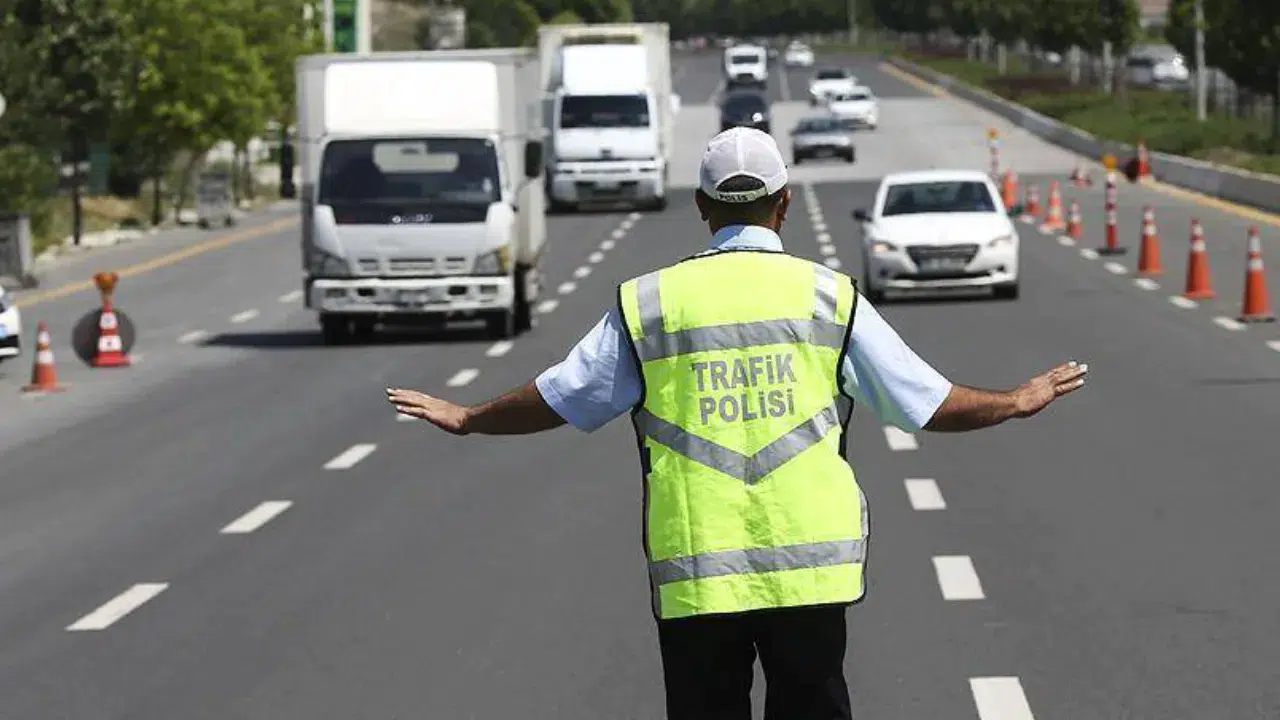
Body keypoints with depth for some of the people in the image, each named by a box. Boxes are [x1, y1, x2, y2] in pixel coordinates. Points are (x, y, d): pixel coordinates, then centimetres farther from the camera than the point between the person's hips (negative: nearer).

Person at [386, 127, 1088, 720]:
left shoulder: (649, 301, 3)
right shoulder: (829, 295, 2)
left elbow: (557, 398, 11)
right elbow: (927, 401, 7)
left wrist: (466, 419, 29)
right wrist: (1018, 401, 25)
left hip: (693, 575, 0)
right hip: (809, 566, 0)